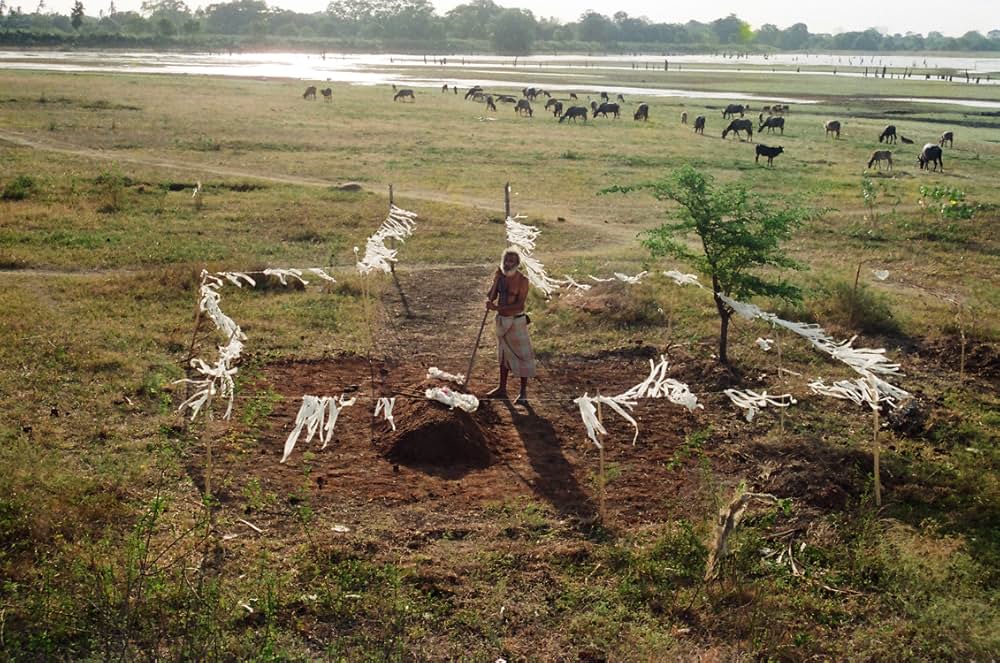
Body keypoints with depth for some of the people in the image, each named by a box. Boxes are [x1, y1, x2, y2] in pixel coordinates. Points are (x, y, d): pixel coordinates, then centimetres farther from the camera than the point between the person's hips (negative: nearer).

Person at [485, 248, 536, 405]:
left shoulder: (522, 280, -17)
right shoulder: (500, 276, 2)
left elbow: (520, 305, -23)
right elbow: (491, 295, 2)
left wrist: (497, 308, -30)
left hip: (516, 321, -7)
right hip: (501, 320, 7)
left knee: (521, 356, 1)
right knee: (503, 355, 17)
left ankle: (523, 392, 12)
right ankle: (502, 389, 29)